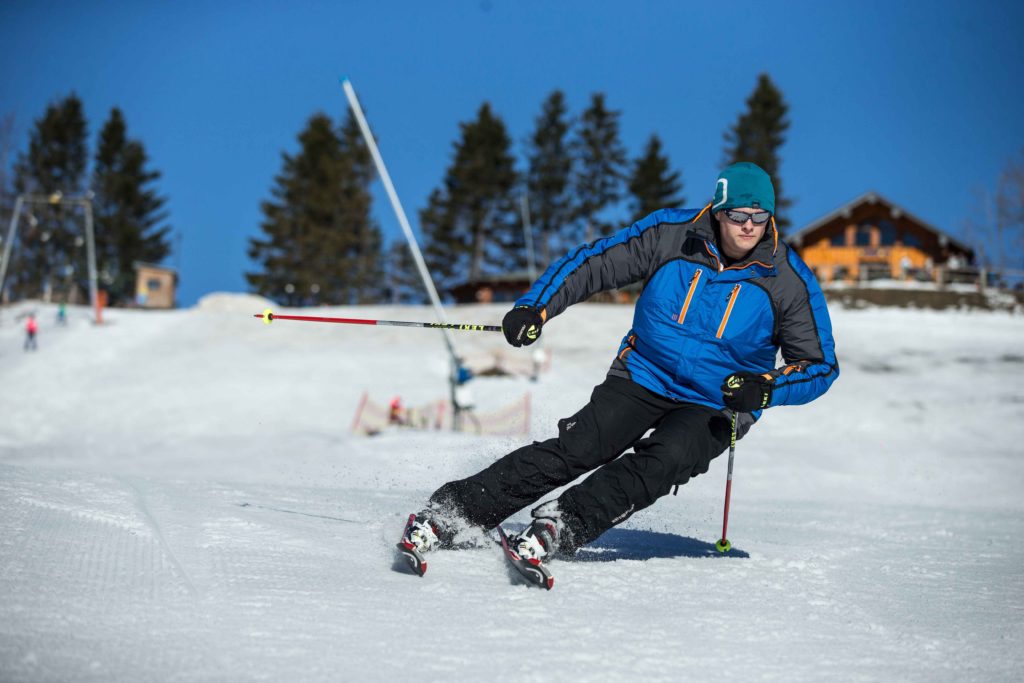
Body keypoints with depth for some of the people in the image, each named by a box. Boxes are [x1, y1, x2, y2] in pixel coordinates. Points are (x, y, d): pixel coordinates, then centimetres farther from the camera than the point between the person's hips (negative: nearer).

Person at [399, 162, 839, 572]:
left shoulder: (790, 281, -11)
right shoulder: (671, 233, -9)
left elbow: (820, 364, -4)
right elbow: (593, 263, -3)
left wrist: (766, 387, -23)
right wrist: (534, 308, -16)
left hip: (713, 408, 0)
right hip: (644, 377, 0)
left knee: (660, 464, -31)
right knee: (574, 450, -20)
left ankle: (562, 525, -35)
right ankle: (450, 513, -19)